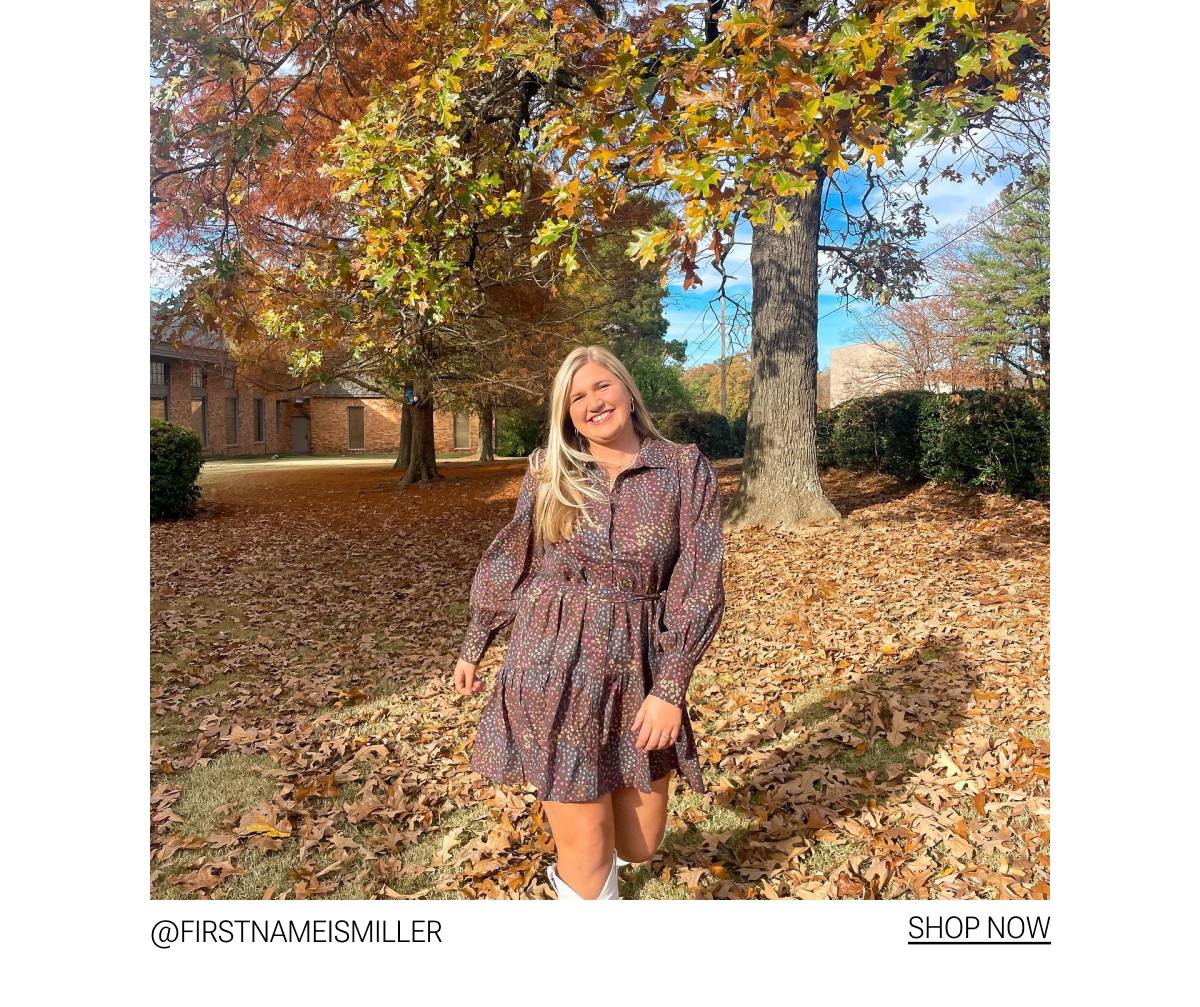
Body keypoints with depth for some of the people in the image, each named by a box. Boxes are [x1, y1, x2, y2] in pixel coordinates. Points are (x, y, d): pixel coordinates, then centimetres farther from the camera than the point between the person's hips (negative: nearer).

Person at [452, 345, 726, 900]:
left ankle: (575, 868, 50)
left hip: (639, 670, 1)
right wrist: (473, 646, 17)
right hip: (555, 667, 0)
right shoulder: (548, 472, 1)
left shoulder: (686, 468, -4)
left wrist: (669, 688, -12)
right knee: (587, 853, 2)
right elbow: (509, 563, 11)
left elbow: (700, 585, -7)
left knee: (638, 844, 15)